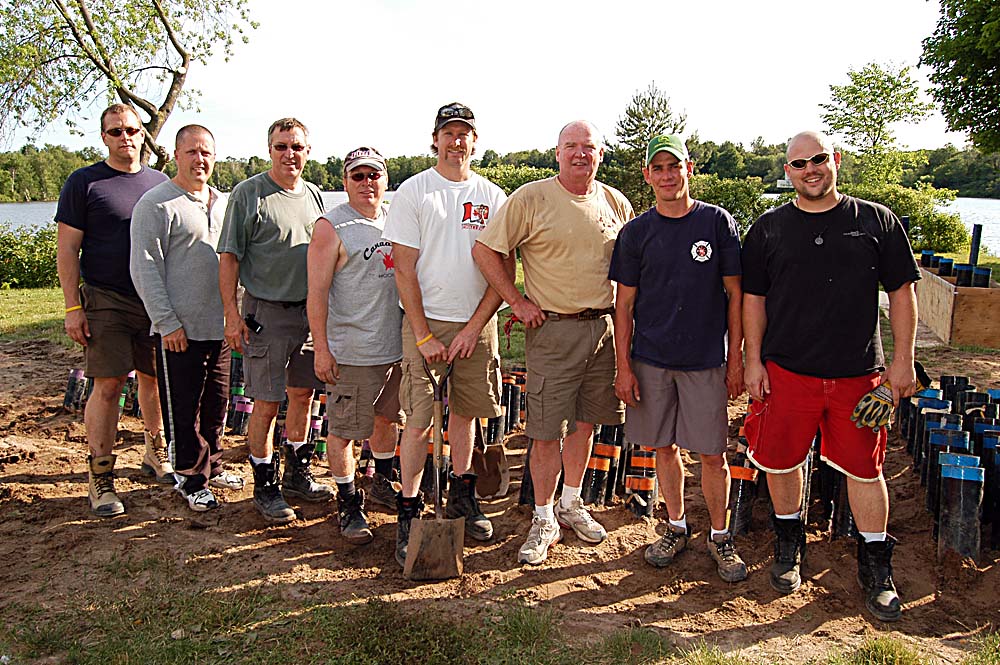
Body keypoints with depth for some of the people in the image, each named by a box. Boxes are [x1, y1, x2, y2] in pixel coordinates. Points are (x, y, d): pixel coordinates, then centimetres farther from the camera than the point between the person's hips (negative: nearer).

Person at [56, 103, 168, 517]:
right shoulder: (84, 183, 0)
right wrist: (72, 307, -10)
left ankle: (156, 455, 29)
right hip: (106, 302, -4)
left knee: (154, 379, 12)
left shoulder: (160, 183, 12)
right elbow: (67, 249, -3)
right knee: (108, 386, -6)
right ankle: (100, 478, 3)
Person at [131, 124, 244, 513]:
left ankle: (212, 467, 31)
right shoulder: (156, 204, -7)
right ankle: (191, 479, 17)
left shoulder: (223, 202, 13)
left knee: (217, 403, 15)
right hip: (178, 329, -6)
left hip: (219, 325, 6)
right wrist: (167, 322, -15)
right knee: (183, 409, 3)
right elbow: (144, 268, -11)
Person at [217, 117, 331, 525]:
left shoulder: (313, 195, 13)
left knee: (303, 395, 13)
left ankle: (297, 474, 29)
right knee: (267, 404, -2)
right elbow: (229, 257, -6)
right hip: (267, 312, -6)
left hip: (311, 311, 6)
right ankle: (265, 486, 13)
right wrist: (231, 314, -13)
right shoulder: (248, 193, -5)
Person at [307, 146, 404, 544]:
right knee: (343, 430, 1)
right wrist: (321, 348, -15)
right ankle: (349, 504, 18)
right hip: (351, 351, -6)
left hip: (398, 345, 6)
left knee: (387, 418, 20)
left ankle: (382, 483, 41)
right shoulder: (331, 226, -7)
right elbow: (317, 291, -10)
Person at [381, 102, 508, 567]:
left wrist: (473, 328, -6)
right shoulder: (412, 192, 0)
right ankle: (408, 514, 7)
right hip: (425, 320, -3)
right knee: (418, 420, -5)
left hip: (477, 324, 3)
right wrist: (424, 335, -11)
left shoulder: (493, 196, 7)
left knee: (464, 411, 12)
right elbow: (404, 269, -5)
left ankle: (462, 496, 27)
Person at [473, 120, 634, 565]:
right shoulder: (530, 199, -5)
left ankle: (571, 504, 33)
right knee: (547, 432, 0)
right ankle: (543, 519, 16)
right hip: (552, 330, -4)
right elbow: (486, 250, -5)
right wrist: (517, 301, -8)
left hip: (603, 328, 5)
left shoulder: (616, 204, 9)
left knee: (585, 423, 14)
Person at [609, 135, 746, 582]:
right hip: (651, 360, 2)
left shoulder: (717, 222, 0)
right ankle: (676, 528, 30)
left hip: (707, 360, -1)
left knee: (712, 453, 4)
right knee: (665, 447, 11)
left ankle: (720, 537, 22)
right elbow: (625, 303, 4)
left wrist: (737, 358, -2)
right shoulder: (635, 232, 3)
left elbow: (735, 294, 2)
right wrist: (624, 367, -1)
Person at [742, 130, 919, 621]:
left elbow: (901, 292, 6)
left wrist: (903, 360, 2)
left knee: (865, 467, 6)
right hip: (786, 370, 1)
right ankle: (789, 544, 32)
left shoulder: (876, 221, 4)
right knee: (781, 461, 8)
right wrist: (753, 360, 1)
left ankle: (875, 567, 24)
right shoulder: (768, 229, 5)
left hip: (858, 373, 0)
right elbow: (754, 298, 6)